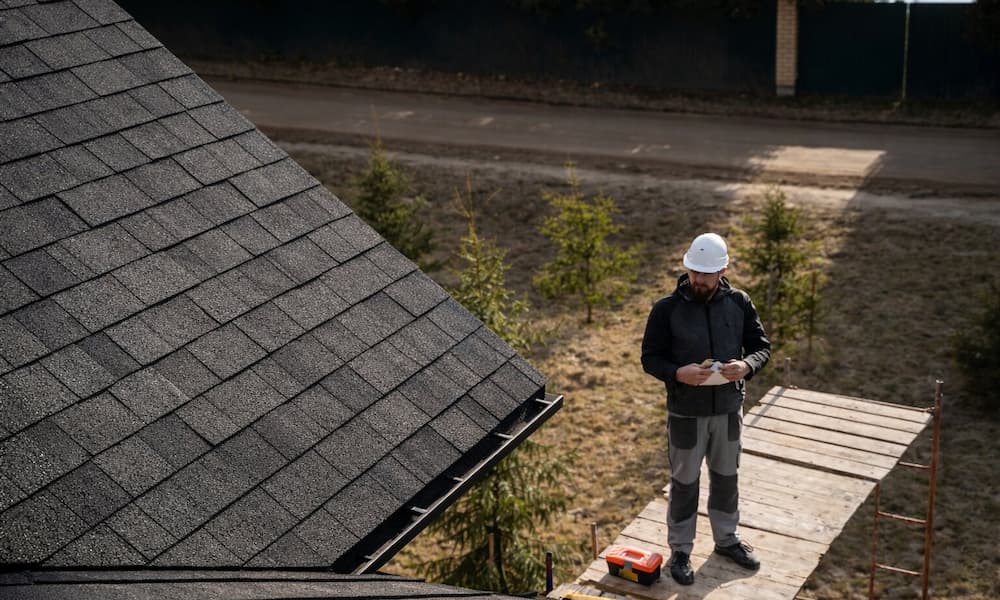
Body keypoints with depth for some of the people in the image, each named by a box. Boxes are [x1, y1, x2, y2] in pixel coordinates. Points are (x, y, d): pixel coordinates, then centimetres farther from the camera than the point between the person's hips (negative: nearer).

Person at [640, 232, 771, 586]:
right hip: (686, 413, -3)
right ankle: (680, 551, 26)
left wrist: (746, 366, -22)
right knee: (684, 483, 10)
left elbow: (762, 347, 1)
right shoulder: (667, 309, -14)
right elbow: (650, 359, -9)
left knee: (726, 478, 20)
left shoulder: (739, 303, -6)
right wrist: (678, 373, -29)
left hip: (728, 409, 3)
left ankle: (727, 539, 41)